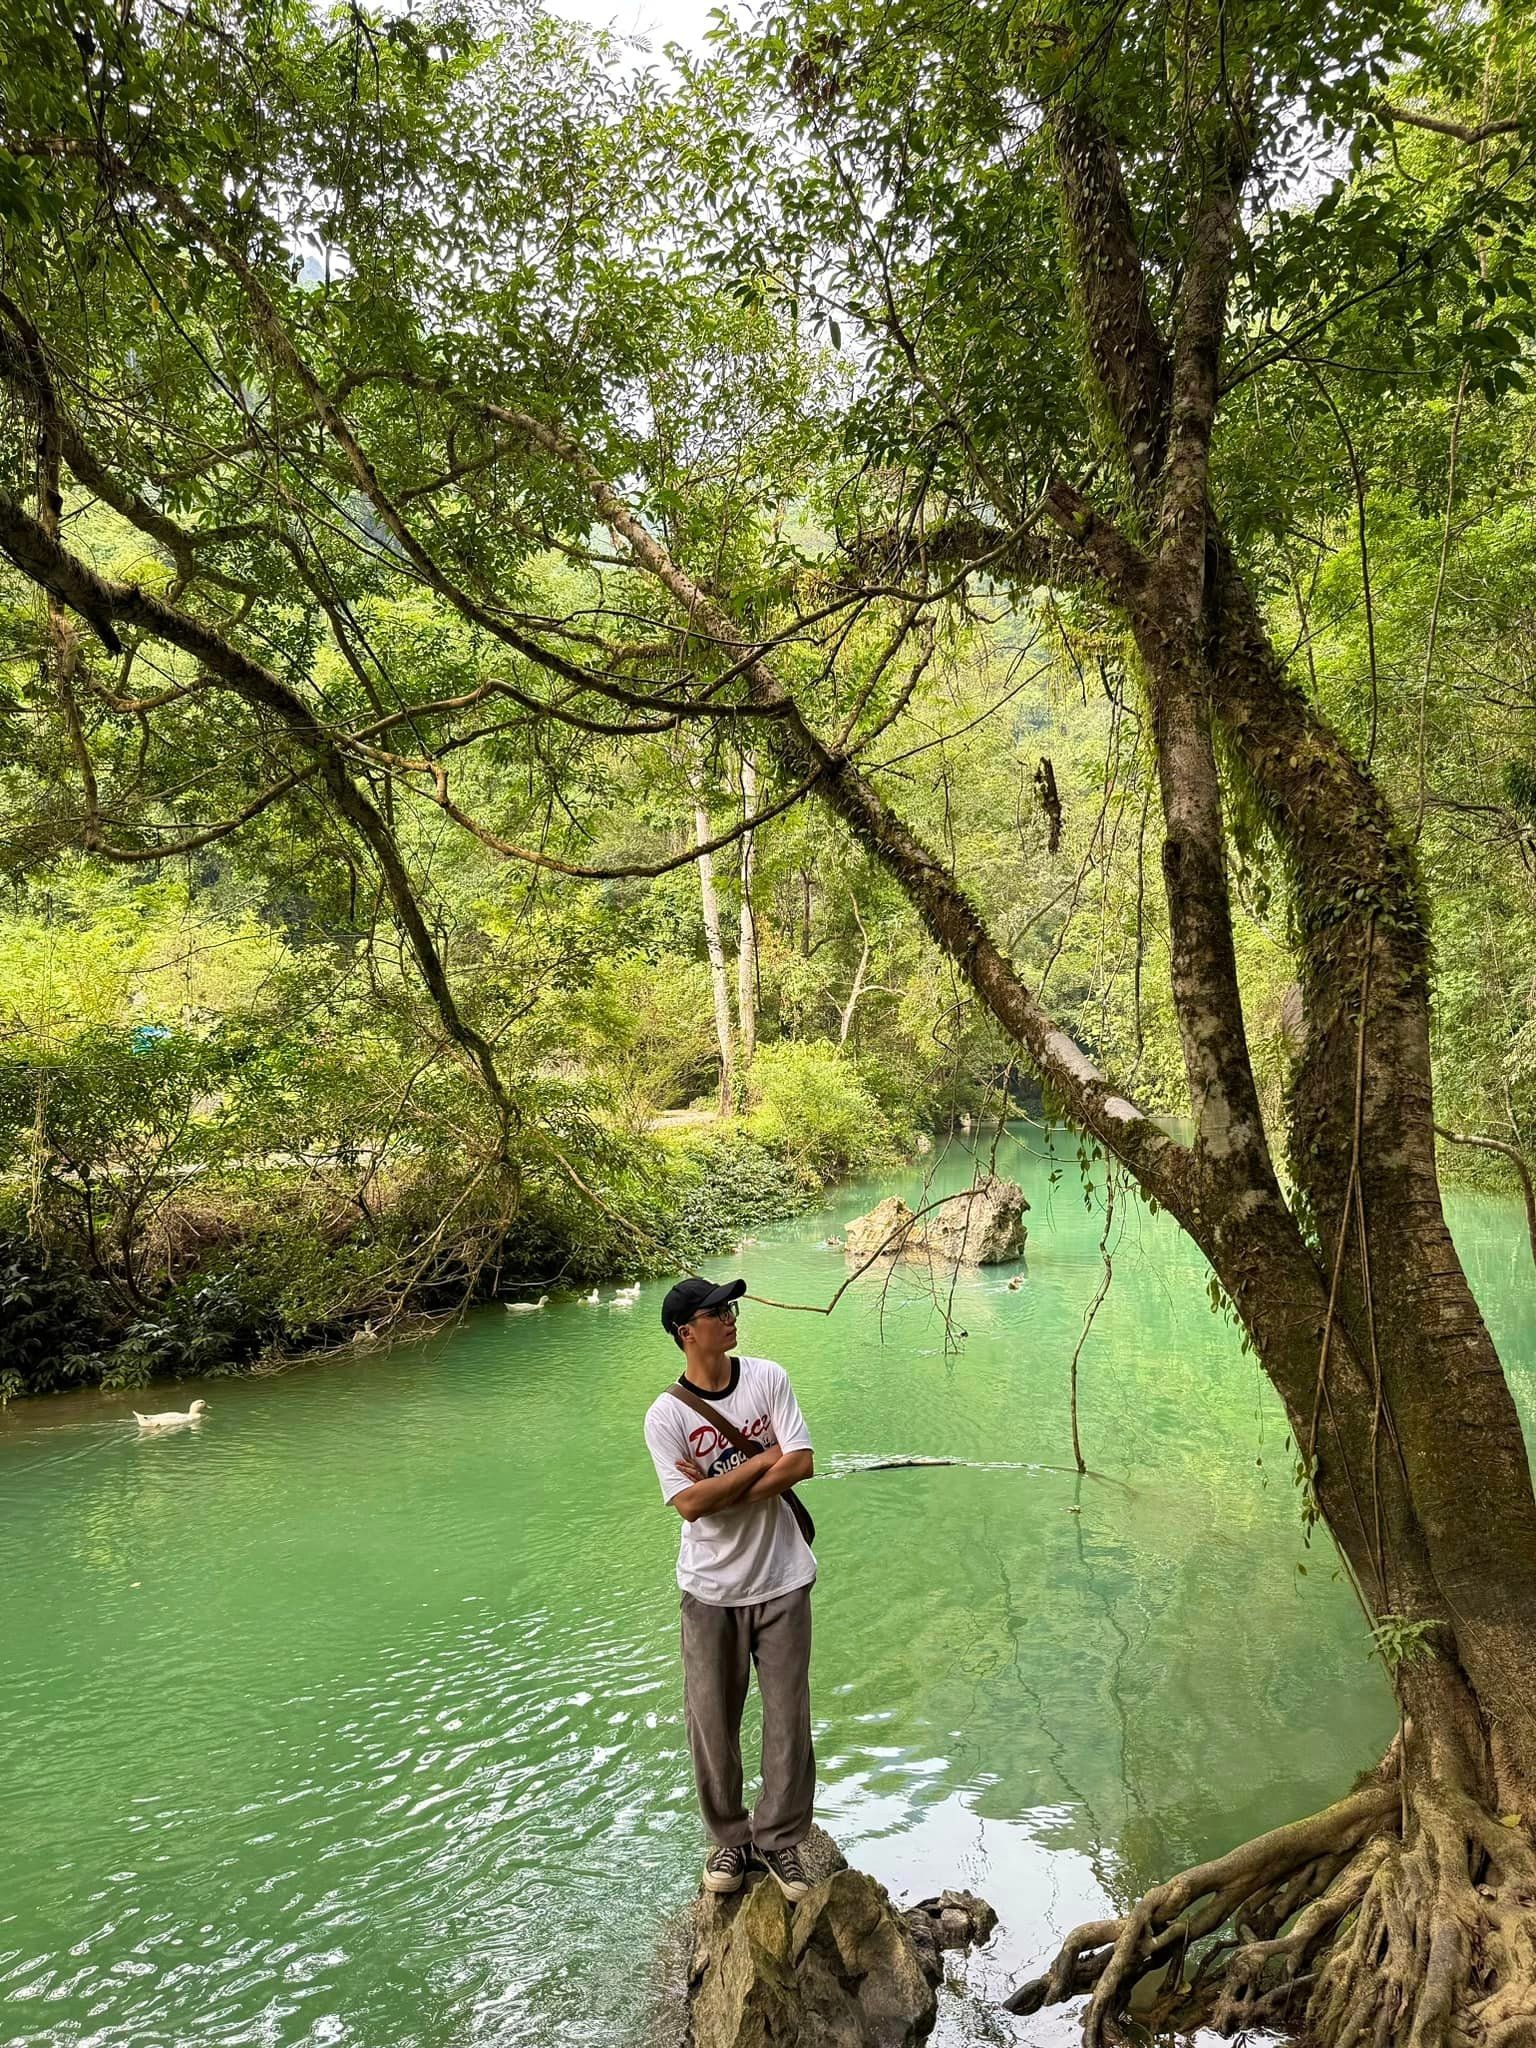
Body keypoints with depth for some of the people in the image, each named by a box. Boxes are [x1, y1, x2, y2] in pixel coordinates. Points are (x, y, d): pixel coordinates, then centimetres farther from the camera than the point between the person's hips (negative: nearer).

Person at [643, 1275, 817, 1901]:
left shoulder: (768, 1378, -5)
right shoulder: (666, 1414, -11)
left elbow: (802, 1463, -12)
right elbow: (690, 1505, -18)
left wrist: (721, 1492, -18)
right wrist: (763, 1459, -16)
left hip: (781, 1579, 1)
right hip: (710, 1590, -1)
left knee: (788, 1715, 8)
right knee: (711, 1720, 9)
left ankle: (780, 1838, 27)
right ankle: (729, 1838, 31)